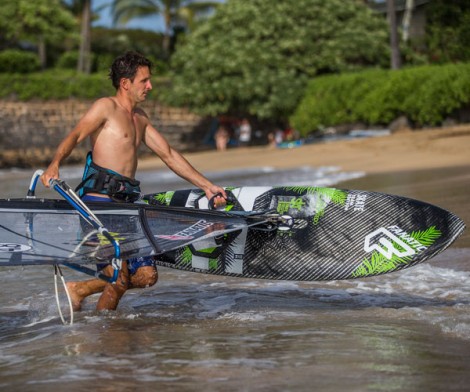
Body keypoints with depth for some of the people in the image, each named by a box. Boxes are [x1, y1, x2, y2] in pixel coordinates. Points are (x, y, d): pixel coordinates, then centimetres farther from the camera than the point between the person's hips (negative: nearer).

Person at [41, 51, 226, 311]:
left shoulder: (140, 118, 23)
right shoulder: (106, 107, -1)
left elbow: (169, 155, 27)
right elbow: (75, 136, -16)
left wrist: (207, 186, 23)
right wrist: (54, 164, -36)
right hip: (99, 199, -8)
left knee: (146, 276, 2)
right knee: (120, 280, -13)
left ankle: (77, 290, 16)